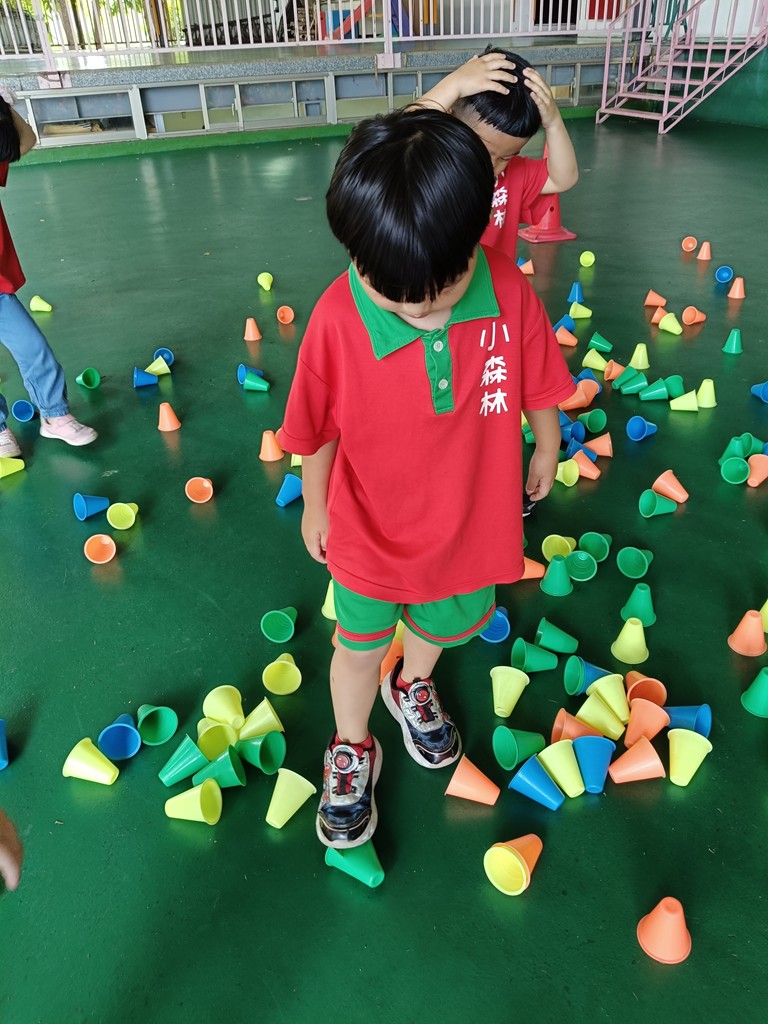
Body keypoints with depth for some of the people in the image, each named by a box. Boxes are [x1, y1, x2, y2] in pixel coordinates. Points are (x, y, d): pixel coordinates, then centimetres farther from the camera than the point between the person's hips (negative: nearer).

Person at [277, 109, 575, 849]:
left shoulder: (508, 292, -22)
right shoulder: (337, 318, -26)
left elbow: (538, 384, -3)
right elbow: (320, 432, -11)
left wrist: (546, 449, 12)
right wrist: (315, 507, 3)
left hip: (470, 520, 3)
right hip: (370, 531, -2)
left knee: (449, 622, 29)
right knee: (360, 647, 19)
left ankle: (411, 685, 64)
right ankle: (351, 749, 49)